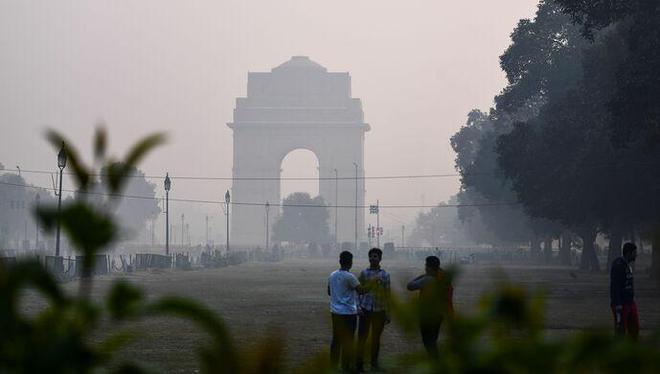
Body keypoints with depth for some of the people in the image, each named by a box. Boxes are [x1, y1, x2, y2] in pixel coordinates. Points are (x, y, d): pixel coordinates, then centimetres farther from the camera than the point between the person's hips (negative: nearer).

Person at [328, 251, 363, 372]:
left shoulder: (332, 275, 6)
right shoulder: (349, 277, -16)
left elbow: (329, 292, 17)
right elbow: (361, 290, -13)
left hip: (335, 311, 7)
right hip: (348, 312, -7)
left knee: (336, 339, 14)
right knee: (348, 340, 1)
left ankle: (333, 364, 19)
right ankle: (346, 366, 5)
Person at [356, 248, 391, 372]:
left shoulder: (384, 275, 3)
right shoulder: (364, 273, 2)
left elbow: (387, 295, 4)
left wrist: (388, 314, 3)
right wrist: (358, 307, -9)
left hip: (379, 311, 1)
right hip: (365, 310, -1)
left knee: (376, 338, 9)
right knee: (362, 337, -2)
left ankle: (374, 363, 20)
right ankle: (359, 364, 1)